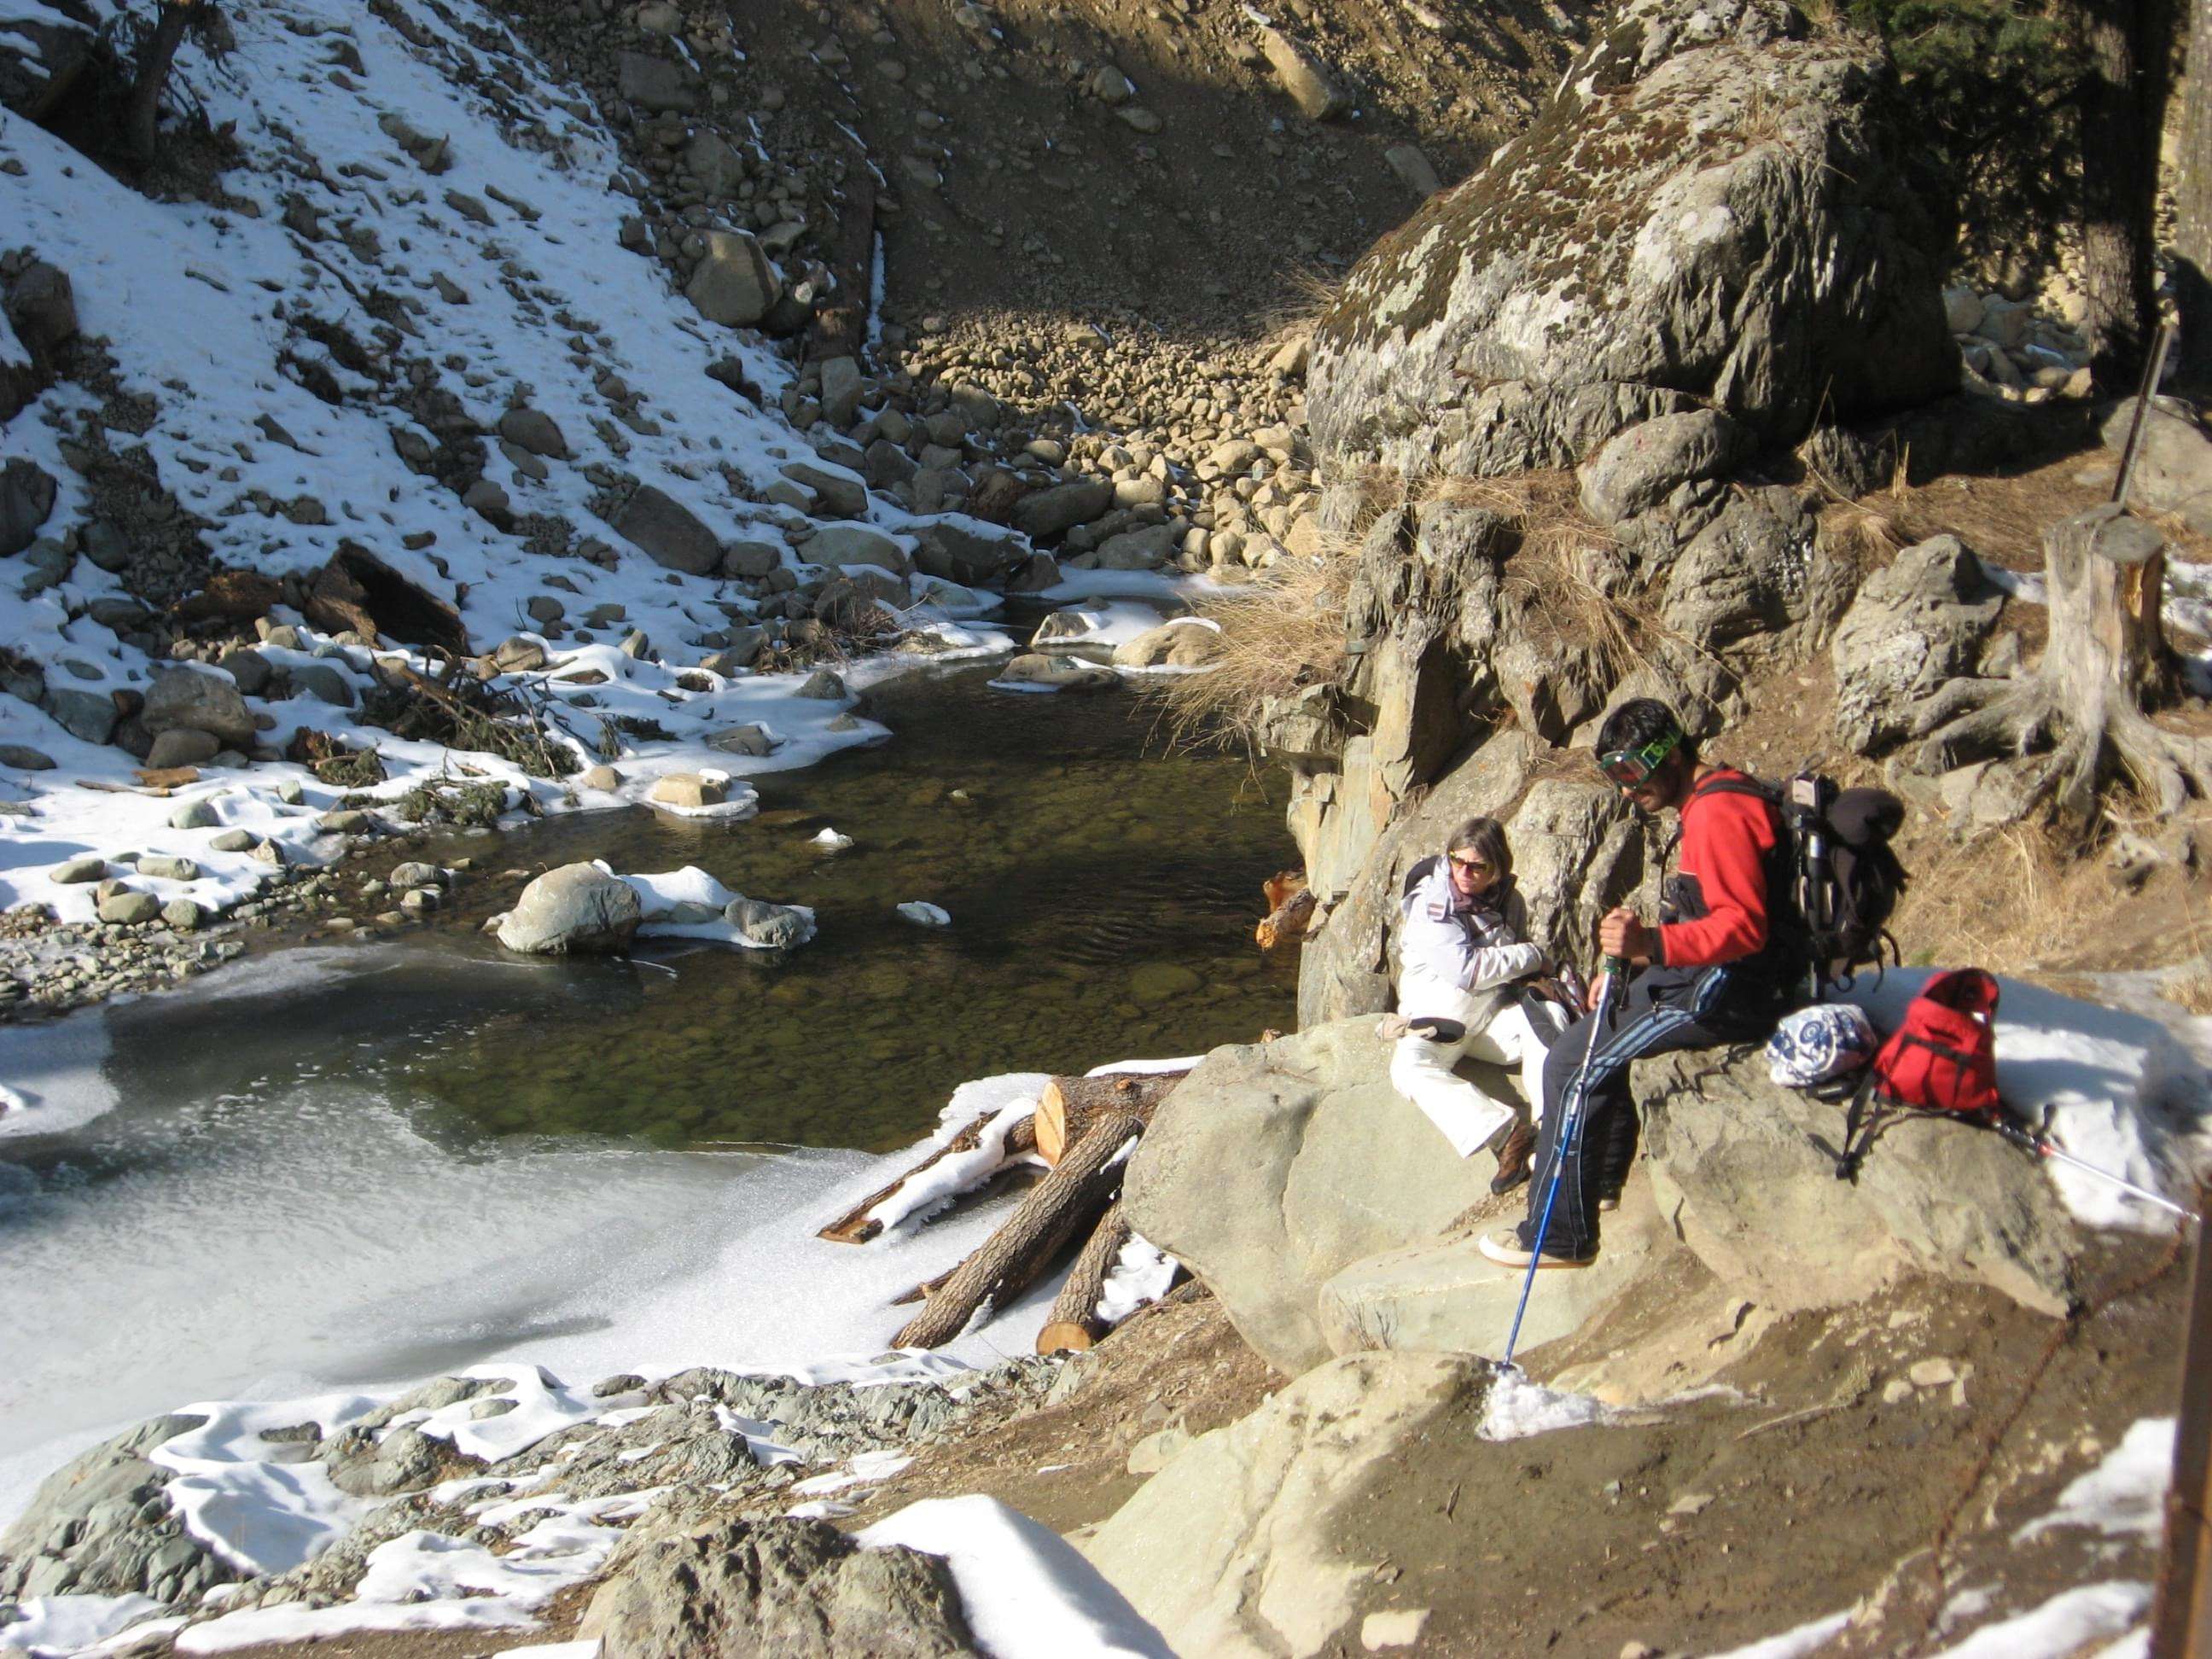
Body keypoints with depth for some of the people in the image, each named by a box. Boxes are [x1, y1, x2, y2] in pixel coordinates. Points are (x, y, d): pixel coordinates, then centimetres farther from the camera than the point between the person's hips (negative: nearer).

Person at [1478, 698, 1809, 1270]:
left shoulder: (1717, 812, -20)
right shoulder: (1709, 801, 15)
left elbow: (1743, 925, -29)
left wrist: (1651, 944, -39)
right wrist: (1630, 964, 14)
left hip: (1731, 989, -11)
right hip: (1707, 973, 11)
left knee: (1573, 1065, -11)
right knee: (1601, 1026, 27)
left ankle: (1558, 1236, -4)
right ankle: (1603, 1179, 33)